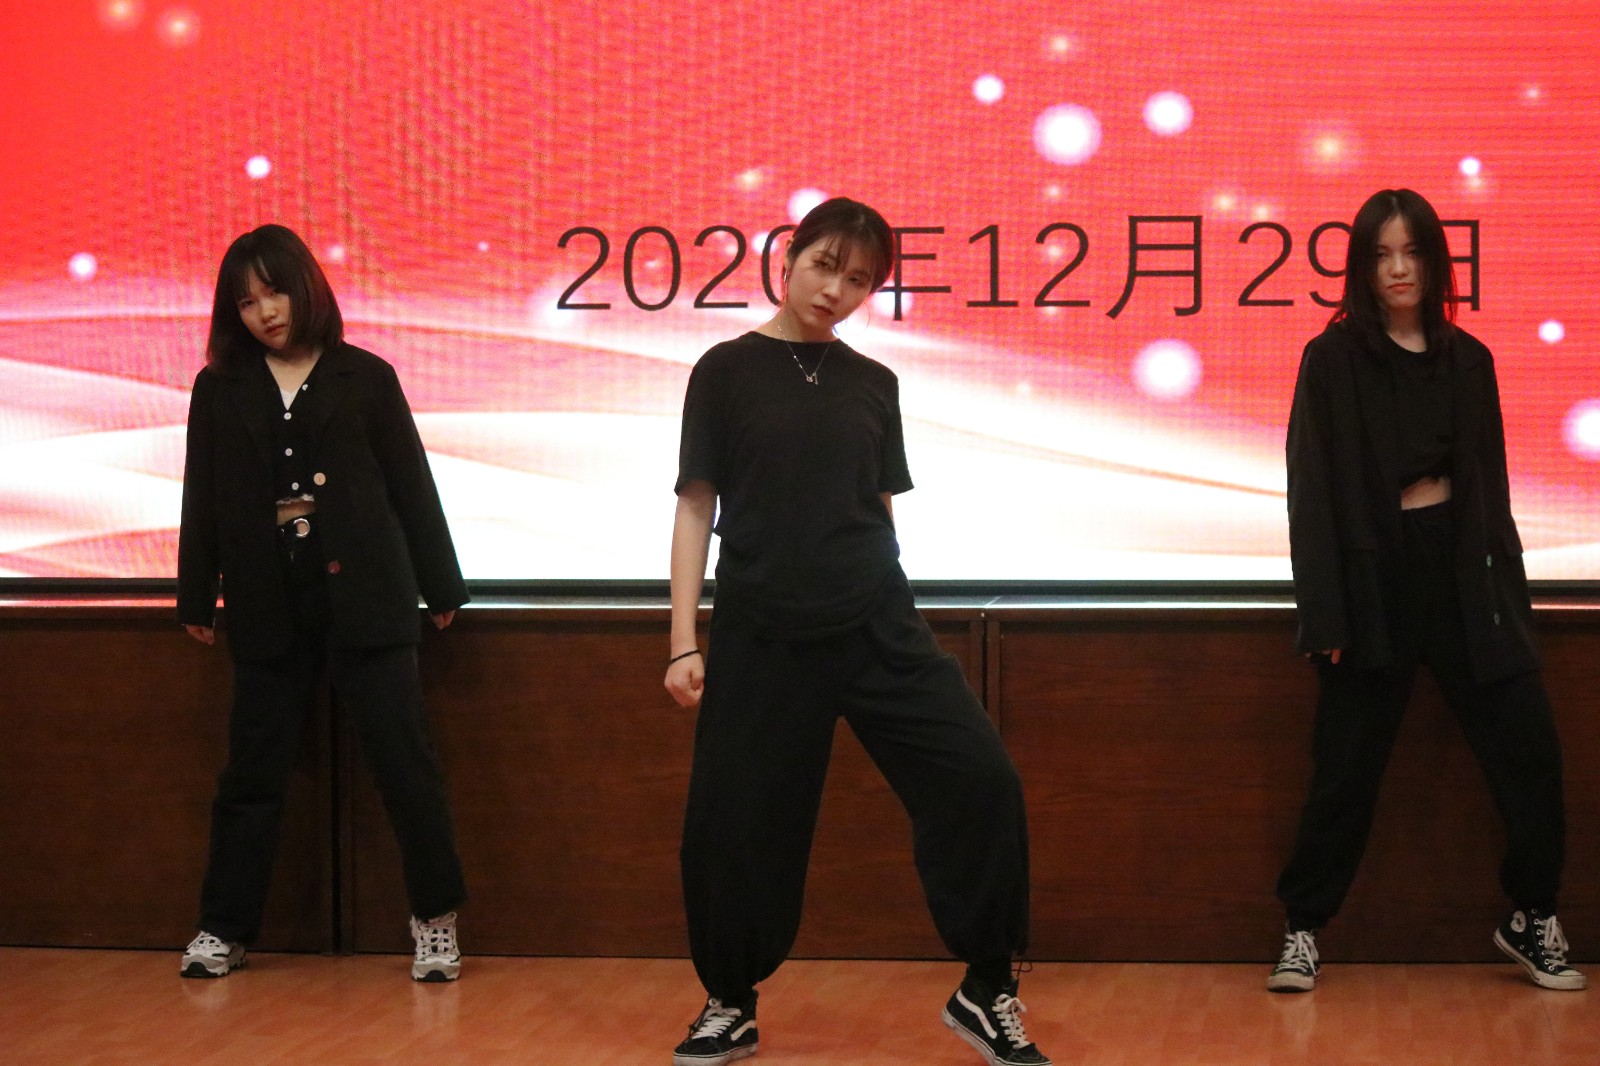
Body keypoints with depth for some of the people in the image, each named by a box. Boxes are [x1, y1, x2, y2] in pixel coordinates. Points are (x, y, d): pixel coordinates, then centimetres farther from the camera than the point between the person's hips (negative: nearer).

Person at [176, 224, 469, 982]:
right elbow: (203, 497, 11)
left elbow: (411, 486, 5)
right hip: (269, 609, 2)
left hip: (363, 600, -1)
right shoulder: (220, 388, 7)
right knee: (253, 771, 7)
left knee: (406, 763, -2)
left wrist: (441, 586, 6)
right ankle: (225, 928, 17)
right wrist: (196, 599, 11)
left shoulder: (364, 377, 3)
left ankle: (435, 920, 9)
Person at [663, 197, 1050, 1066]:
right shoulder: (729, 370, 1)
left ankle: (987, 993, 2)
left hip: (878, 626, 2)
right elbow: (696, 507, 1)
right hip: (762, 633, -2)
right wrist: (683, 641, -4)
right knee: (736, 822, 1)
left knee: (981, 780, -10)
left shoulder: (872, 384, 10)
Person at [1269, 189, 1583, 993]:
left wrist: (1509, 591, 9)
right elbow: (1312, 491, -5)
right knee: (1347, 769, 1)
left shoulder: (1467, 359, 9)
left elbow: (1489, 486, 13)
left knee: (1529, 751, 0)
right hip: (1374, 579, -3)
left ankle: (1532, 919, 16)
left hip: (1462, 575, 3)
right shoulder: (1333, 360, -2)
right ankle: (1303, 929, 15)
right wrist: (1326, 615, -10)